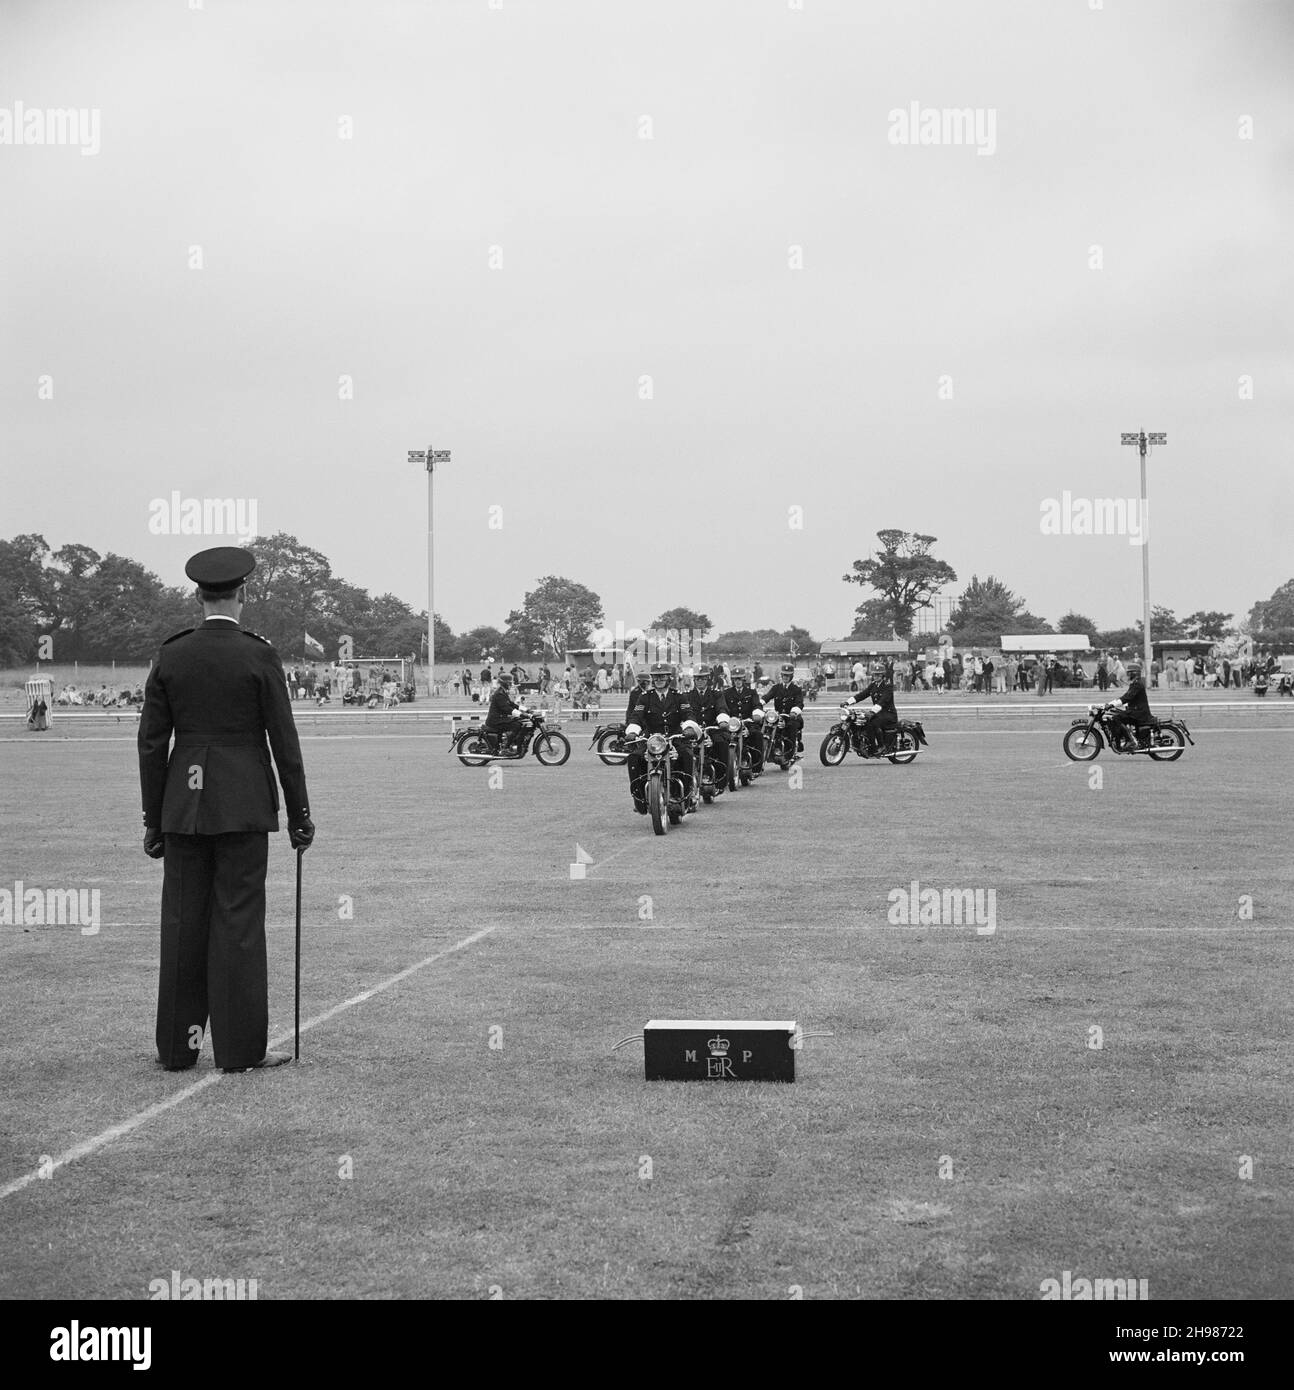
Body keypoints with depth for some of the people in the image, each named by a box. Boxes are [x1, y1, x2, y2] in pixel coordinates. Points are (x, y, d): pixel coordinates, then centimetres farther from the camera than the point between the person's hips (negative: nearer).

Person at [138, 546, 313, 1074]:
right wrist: (299, 814, 3)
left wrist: (153, 819, 11)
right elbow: (284, 740, -5)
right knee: (238, 922, 0)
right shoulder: (258, 656, -6)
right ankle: (240, 1048, 4)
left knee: (182, 923, 7)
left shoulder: (170, 656, 3)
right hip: (242, 804, -3)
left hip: (183, 806, 3)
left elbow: (152, 742, 4)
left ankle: (177, 1047, 14)